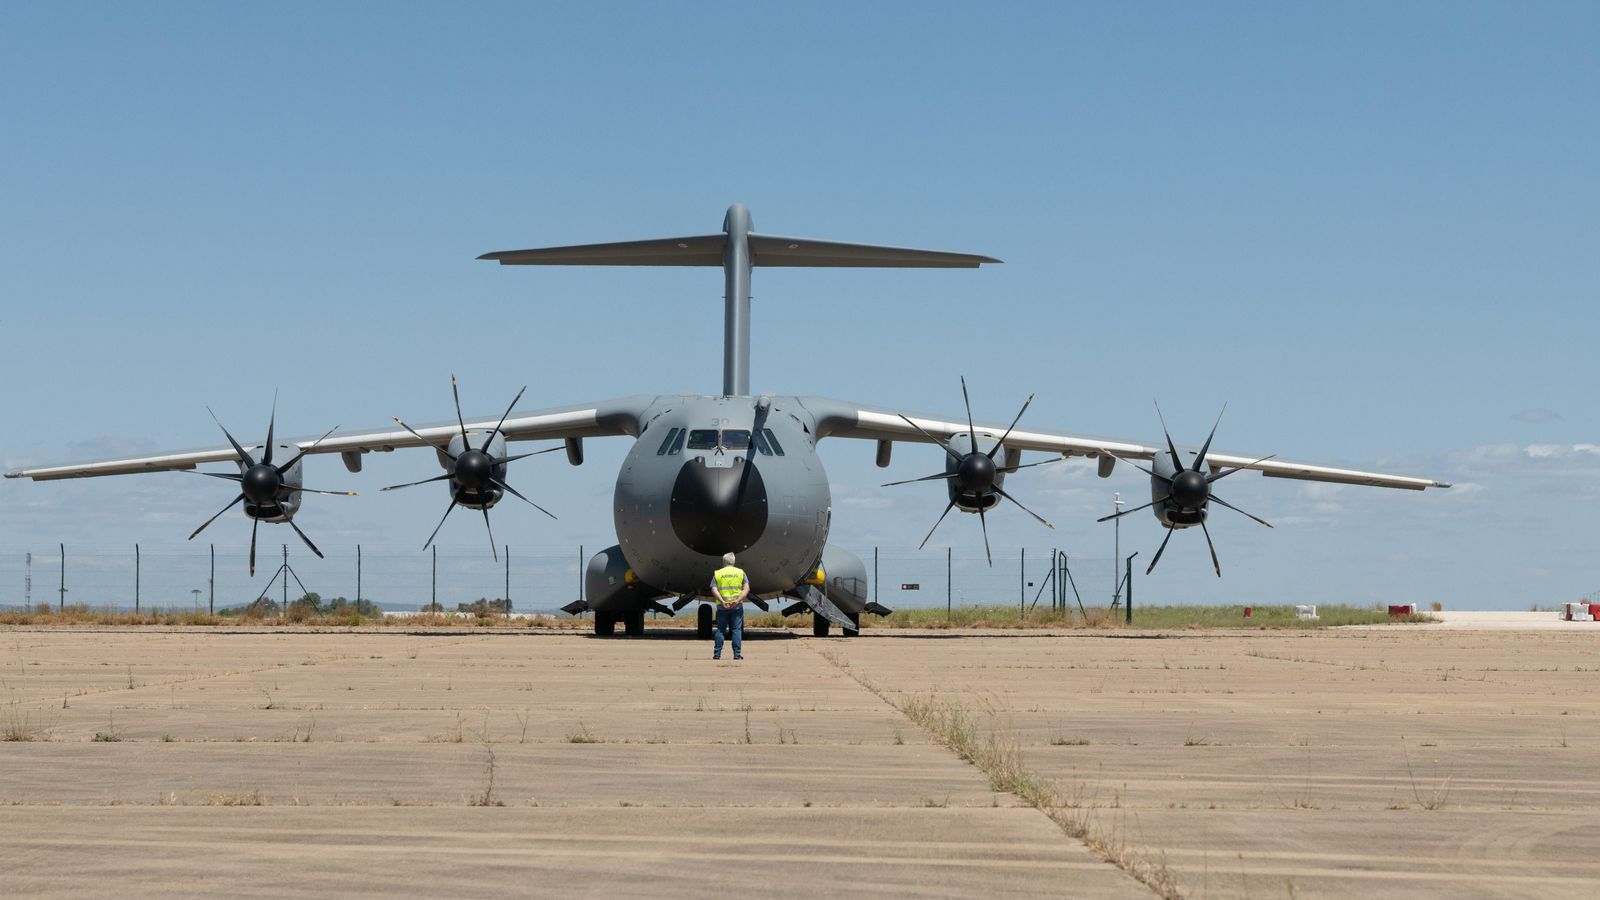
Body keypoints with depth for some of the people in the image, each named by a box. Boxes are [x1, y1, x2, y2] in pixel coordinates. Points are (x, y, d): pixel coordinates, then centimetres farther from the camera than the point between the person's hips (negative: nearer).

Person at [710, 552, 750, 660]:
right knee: (736, 630, 3)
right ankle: (737, 654, -2)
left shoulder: (717, 574, 7)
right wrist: (737, 600, -13)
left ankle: (717, 653, 3)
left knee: (720, 630, 7)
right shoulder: (741, 573, 6)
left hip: (722, 606, 0)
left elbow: (714, 590, -5)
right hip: (737, 606, 0)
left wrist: (723, 602, -14)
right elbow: (746, 589, -5)